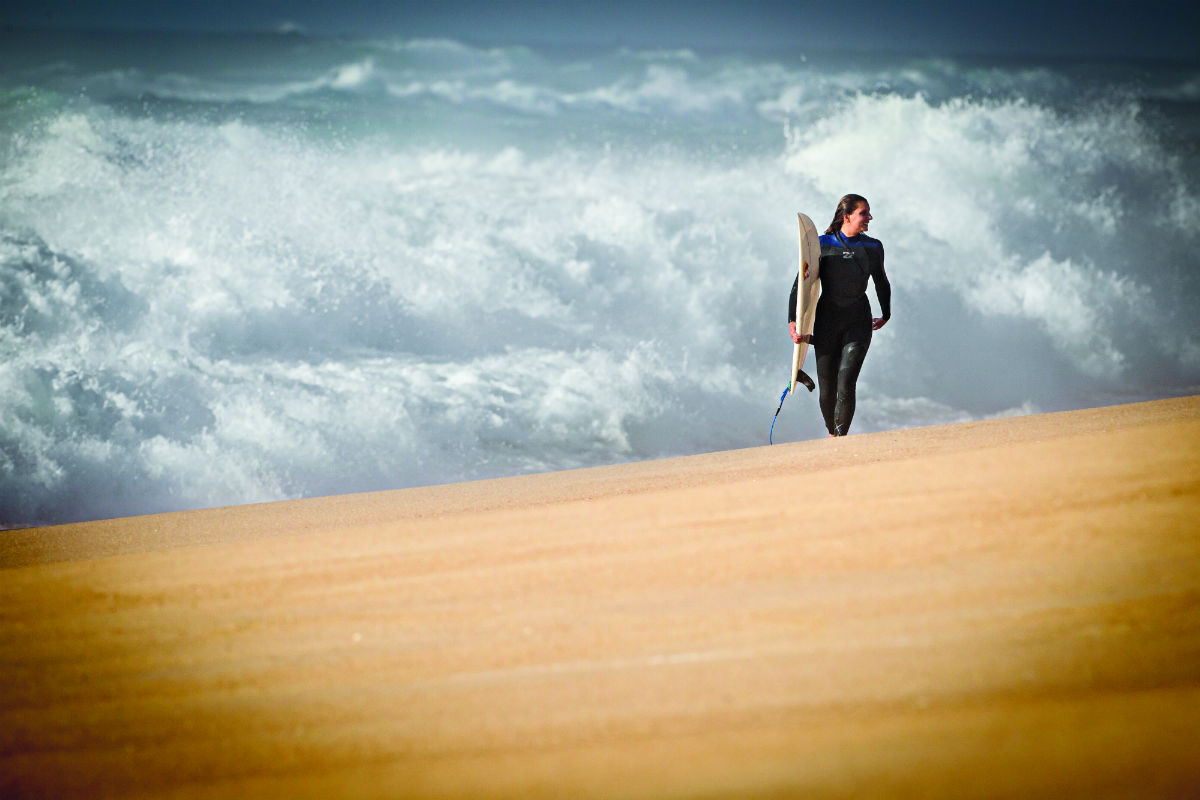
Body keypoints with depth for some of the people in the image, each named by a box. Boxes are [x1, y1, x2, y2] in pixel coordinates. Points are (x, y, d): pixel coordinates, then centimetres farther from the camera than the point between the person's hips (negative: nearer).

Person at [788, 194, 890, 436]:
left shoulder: (872, 247, 3)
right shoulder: (822, 246, -4)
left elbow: (881, 283, 21)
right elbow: (801, 285, -2)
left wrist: (886, 315, 33)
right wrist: (793, 321, -11)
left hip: (858, 324, 1)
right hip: (827, 323, 0)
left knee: (846, 386, -19)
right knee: (827, 392, 2)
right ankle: (832, 434, 27)